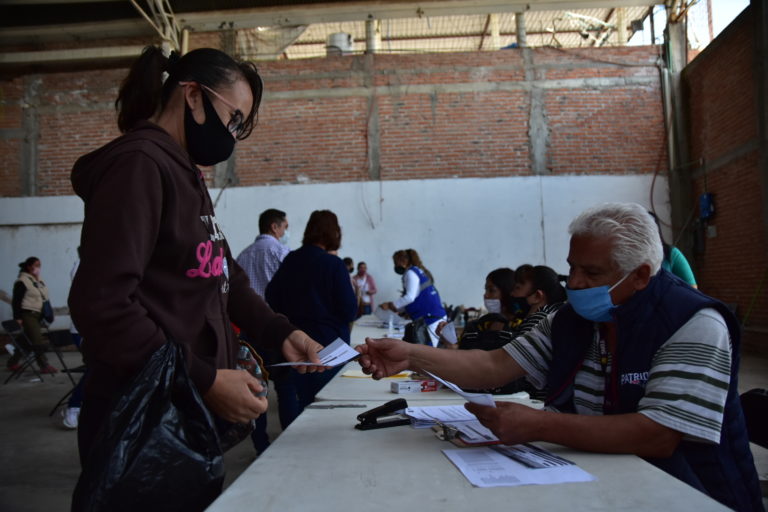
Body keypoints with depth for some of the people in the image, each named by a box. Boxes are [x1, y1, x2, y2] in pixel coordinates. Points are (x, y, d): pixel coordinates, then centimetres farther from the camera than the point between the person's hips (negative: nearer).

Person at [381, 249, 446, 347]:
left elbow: (410, 297, -19)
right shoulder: (417, 271, 19)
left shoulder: (410, 273, -9)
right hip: (433, 317, 9)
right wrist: (397, 309, 19)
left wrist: (390, 305, -10)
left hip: (431, 318, -9)